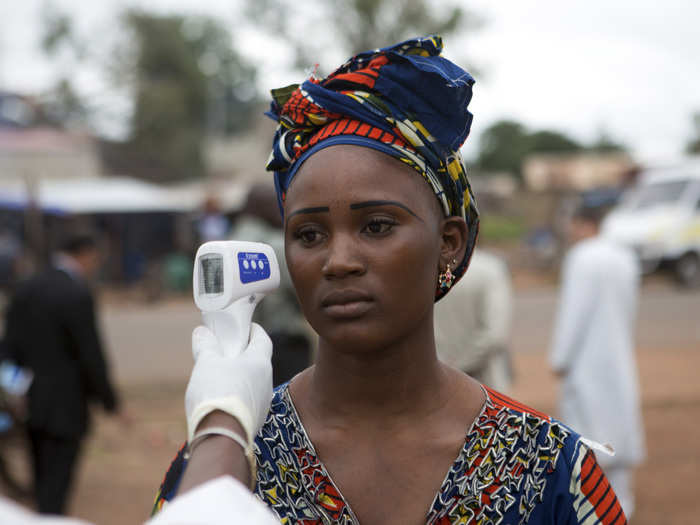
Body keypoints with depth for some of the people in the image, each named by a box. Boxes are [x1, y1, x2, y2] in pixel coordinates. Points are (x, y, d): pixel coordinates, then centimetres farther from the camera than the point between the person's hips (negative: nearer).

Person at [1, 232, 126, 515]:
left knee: (42, 483, 18)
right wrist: (111, 403, -6)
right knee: (55, 487, -1)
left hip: (30, 403, 7)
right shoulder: (78, 295, -17)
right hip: (63, 406, -7)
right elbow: (91, 356, -16)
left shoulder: (25, 289, 5)